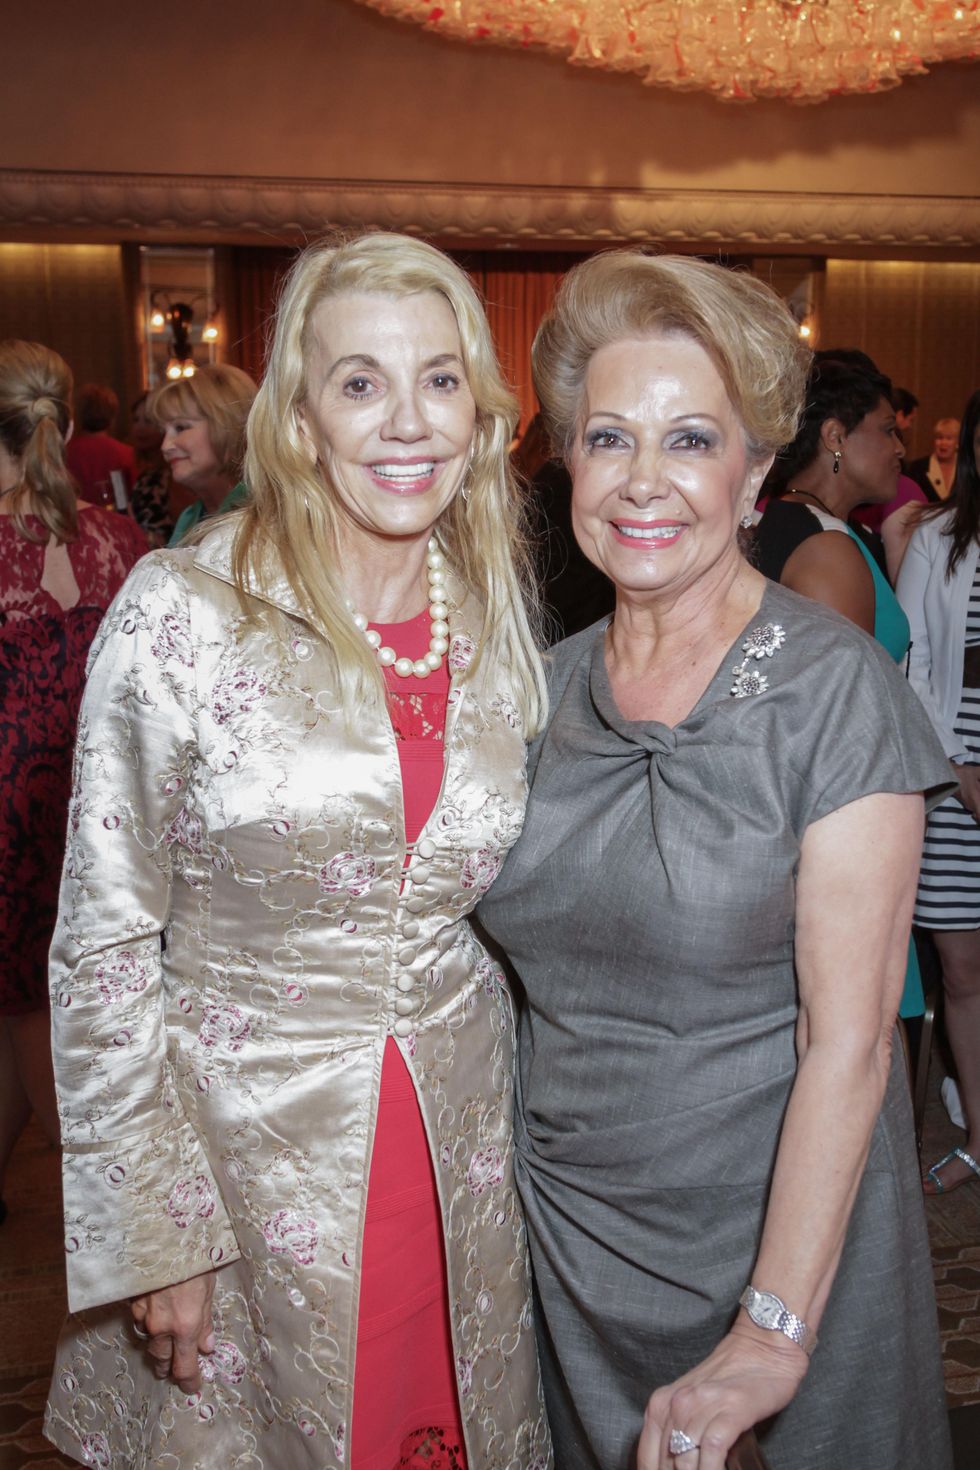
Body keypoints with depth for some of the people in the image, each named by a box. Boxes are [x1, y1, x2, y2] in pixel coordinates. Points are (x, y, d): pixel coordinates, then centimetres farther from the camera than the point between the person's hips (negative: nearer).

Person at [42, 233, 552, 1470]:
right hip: (244, 1150, -3)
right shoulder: (183, 614, -13)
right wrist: (152, 1235, -11)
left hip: (457, 1167, 4)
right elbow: (103, 949, -10)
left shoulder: (501, 629, 1)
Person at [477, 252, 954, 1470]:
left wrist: (773, 1333, -21)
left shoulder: (833, 688, -16)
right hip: (564, 1220, 5)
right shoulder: (553, 683, -1)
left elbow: (848, 1039, -18)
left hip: (774, 1230, -4)